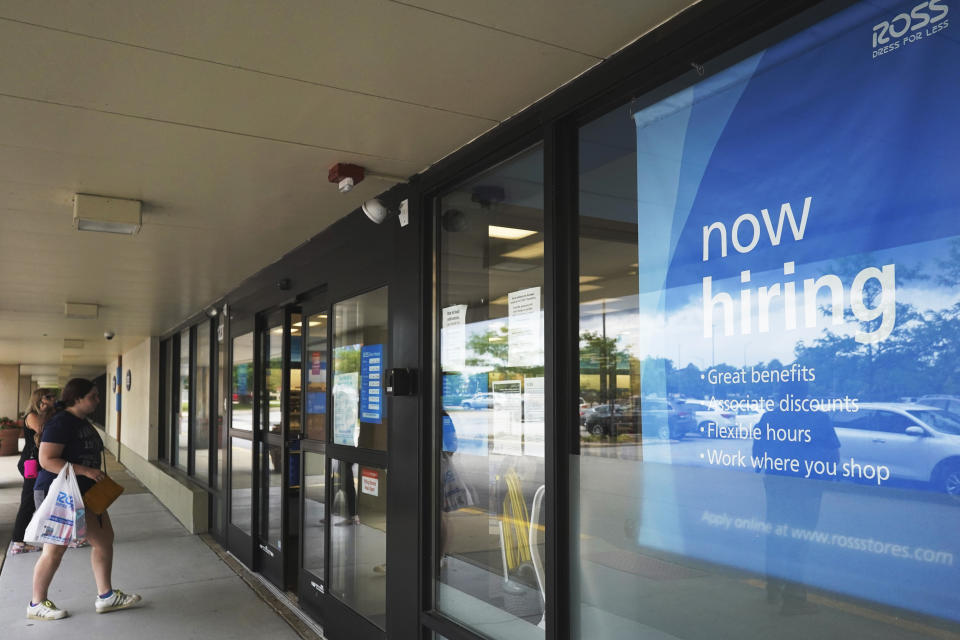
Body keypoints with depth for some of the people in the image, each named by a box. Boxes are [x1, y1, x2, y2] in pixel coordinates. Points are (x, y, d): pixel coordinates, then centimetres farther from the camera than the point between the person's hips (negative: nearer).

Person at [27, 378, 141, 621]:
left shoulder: (83, 423, 11)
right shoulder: (60, 424, -17)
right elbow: (46, 460, -25)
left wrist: (97, 477, 17)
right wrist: (85, 471, -29)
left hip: (84, 493, 9)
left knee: (104, 539, 7)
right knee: (55, 549, 1)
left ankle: (106, 597, 16)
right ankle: (37, 604, 21)